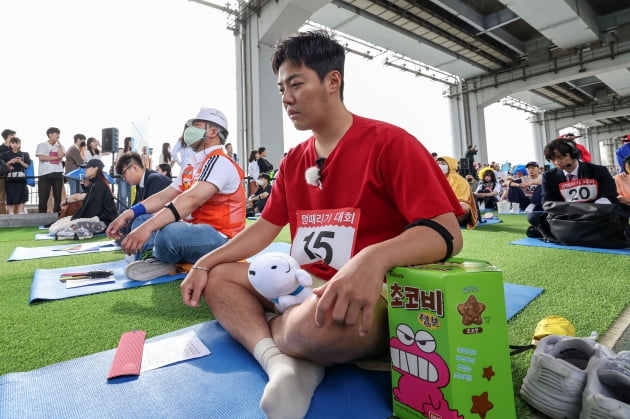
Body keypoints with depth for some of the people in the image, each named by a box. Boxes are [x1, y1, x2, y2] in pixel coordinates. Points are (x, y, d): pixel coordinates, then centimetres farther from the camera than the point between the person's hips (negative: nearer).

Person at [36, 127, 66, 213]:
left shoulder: (60, 146, 14)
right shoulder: (42, 145, 4)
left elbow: (60, 156, -5)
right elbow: (42, 157, -9)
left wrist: (59, 144, 0)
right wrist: (56, 157, -6)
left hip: (58, 173, 3)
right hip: (45, 173, -3)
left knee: (58, 196, 5)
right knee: (43, 197, -2)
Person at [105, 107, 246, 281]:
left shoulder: (219, 162, -13)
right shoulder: (191, 168, 19)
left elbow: (191, 200, -27)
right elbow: (163, 196, 13)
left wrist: (148, 227, -35)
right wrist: (128, 214, -1)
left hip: (219, 238, -10)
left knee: (170, 233, -37)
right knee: (141, 219, 11)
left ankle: (157, 258, -4)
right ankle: (153, 259, -15)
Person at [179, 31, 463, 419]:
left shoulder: (388, 143, -13)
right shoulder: (293, 161, 9)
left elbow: (447, 233, -20)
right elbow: (265, 228, 12)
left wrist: (375, 259, -40)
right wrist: (205, 263, 1)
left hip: (372, 294, -7)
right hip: (305, 284, 7)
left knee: (312, 324, -38)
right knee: (217, 276, 3)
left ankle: (257, 330, -1)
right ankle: (280, 362, -20)